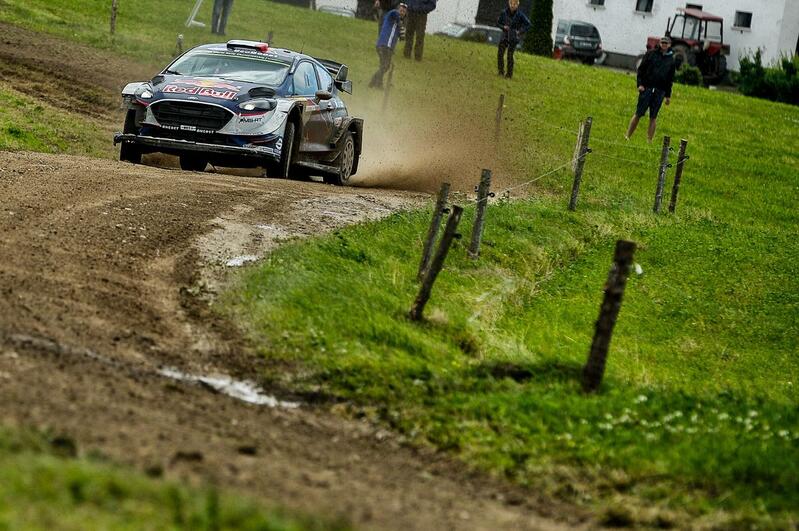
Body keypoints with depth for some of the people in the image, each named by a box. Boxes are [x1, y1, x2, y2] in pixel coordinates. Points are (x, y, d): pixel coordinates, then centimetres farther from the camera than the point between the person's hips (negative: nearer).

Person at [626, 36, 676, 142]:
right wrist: (640, 84, -8)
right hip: (646, 88, -2)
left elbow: (670, 79, 15)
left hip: (659, 92, 2)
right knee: (638, 114, -3)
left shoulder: (671, 59, 10)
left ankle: (649, 140, 3)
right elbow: (641, 69, 3)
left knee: (653, 117, 1)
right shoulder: (651, 54, 4)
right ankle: (627, 136, 3)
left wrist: (668, 95, 12)